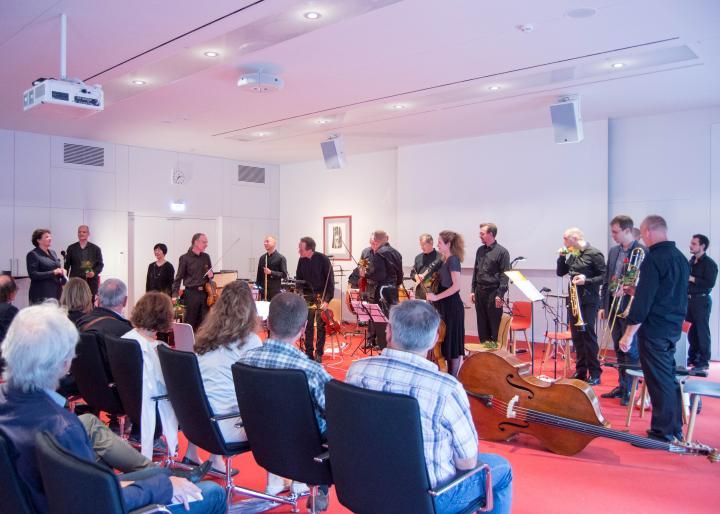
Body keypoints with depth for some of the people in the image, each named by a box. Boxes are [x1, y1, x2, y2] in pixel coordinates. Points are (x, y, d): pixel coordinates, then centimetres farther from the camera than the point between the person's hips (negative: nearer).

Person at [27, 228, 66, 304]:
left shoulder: (52, 253, 17)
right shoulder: (33, 255, -4)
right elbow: (33, 275, -12)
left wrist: (61, 272, 4)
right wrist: (53, 273, -17)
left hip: (56, 292, 7)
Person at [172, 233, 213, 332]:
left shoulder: (206, 257, 9)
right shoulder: (185, 258, -4)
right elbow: (178, 278, -5)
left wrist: (211, 275, -2)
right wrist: (175, 294, -13)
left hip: (205, 293, 4)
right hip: (191, 293, -4)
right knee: (190, 322, 3)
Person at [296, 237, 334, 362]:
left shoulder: (322, 259, -13)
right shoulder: (301, 260, -1)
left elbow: (330, 280, -12)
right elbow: (298, 279, 10)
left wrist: (327, 299, -18)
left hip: (321, 295, -4)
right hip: (307, 296, 4)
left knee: (320, 325, -2)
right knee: (308, 326, 6)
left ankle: (319, 354, 8)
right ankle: (309, 353, 15)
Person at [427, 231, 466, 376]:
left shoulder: (453, 260, -14)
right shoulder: (446, 260, 13)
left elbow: (456, 286, -22)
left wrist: (436, 297, -20)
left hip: (452, 306, -9)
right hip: (445, 305, 9)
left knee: (453, 342, -2)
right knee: (446, 341, 14)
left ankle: (454, 379, 6)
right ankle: (450, 374, 24)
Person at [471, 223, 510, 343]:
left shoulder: (502, 252, -7)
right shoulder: (480, 250, 12)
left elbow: (504, 275, -9)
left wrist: (500, 295, -15)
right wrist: (473, 290, 12)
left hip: (493, 292, -6)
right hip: (479, 292, 6)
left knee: (495, 325, 1)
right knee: (482, 324, 11)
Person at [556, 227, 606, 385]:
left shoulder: (594, 254, -8)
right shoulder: (572, 256, 12)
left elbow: (603, 276, -10)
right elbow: (560, 273, 16)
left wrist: (587, 280, -23)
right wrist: (562, 257, 4)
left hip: (588, 301, -7)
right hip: (573, 300, 7)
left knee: (588, 334, -5)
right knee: (576, 336, 10)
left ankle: (595, 373, 4)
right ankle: (580, 371, 19)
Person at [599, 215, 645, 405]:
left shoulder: (642, 252, -10)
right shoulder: (613, 251, 12)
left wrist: (626, 289, -24)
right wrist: (603, 305, 12)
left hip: (630, 308, -7)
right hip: (613, 307, 7)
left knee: (631, 350, 0)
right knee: (619, 350, 15)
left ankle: (630, 391, 9)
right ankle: (621, 386, 25)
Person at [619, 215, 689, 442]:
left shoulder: (653, 259, -17)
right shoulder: (680, 257, 11)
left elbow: (643, 301, -20)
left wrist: (629, 333, -16)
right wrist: (637, 292, 23)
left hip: (654, 329, -9)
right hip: (674, 327, 9)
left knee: (659, 382, -1)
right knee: (669, 378, 17)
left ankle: (662, 434, 6)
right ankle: (675, 429, 27)